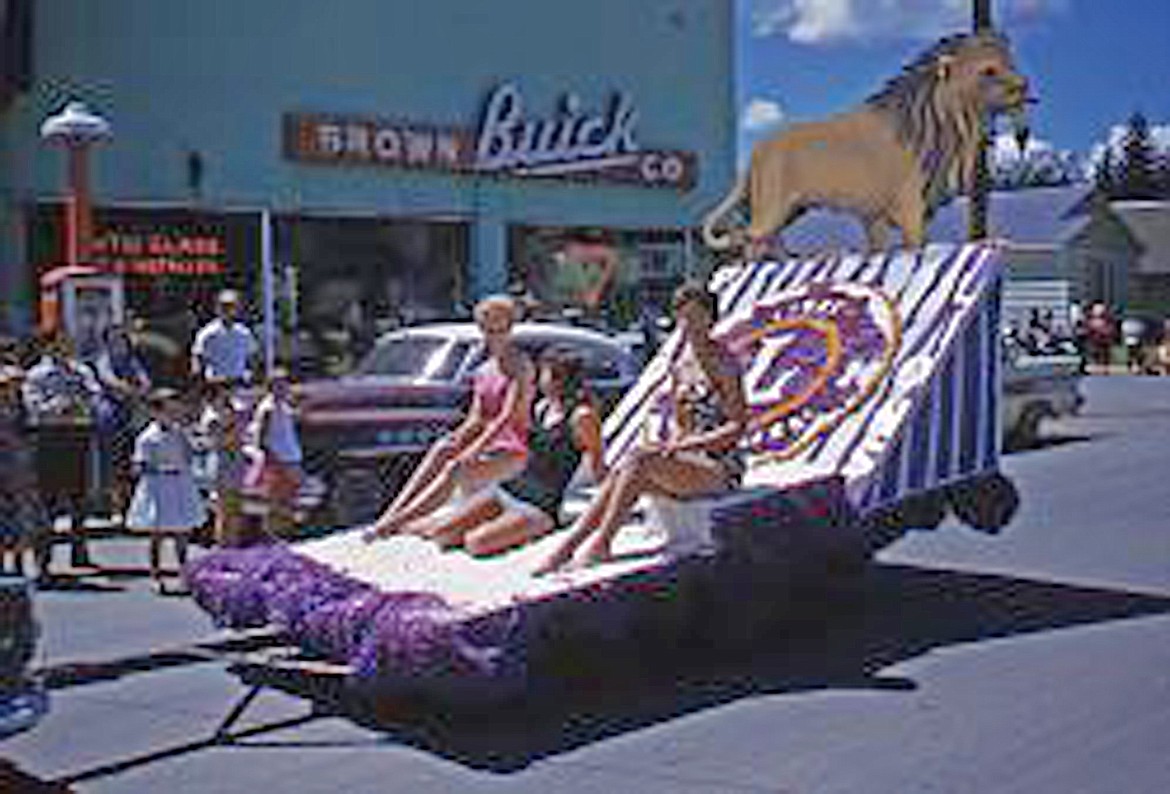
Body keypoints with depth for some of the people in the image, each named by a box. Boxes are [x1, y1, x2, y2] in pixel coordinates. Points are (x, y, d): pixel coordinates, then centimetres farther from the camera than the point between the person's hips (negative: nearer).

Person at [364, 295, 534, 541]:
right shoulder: (483, 372, 16)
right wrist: (456, 439, -9)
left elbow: (508, 416, -18)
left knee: (456, 469, -31)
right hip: (488, 441, 7)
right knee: (441, 449, -23)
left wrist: (474, 451, -27)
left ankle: (398, 521, -38)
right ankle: (392, 511, -33)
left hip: (514, 450, -7)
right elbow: (476, 419, 13)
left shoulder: (520, 367, -8)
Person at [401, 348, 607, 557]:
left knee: (475, 543, -29)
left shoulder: (580, 417, -13)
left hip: (541, 508, -7)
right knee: (441, 533, -11)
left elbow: (598, 468, -4)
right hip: (507, 489, 7)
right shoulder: (541, 408, 10)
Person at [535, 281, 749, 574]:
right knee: (621, 472, -17)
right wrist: (672, 444, -2)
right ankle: (567, 546, -21)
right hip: (690, 461, 7)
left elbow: (738, 427, -14)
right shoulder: (680, 365, 12)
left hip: (723, 467, -7)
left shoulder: (723, 363, -10)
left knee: (640, 459, -27)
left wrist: (687, 444, -19)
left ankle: (601, 545, -21)